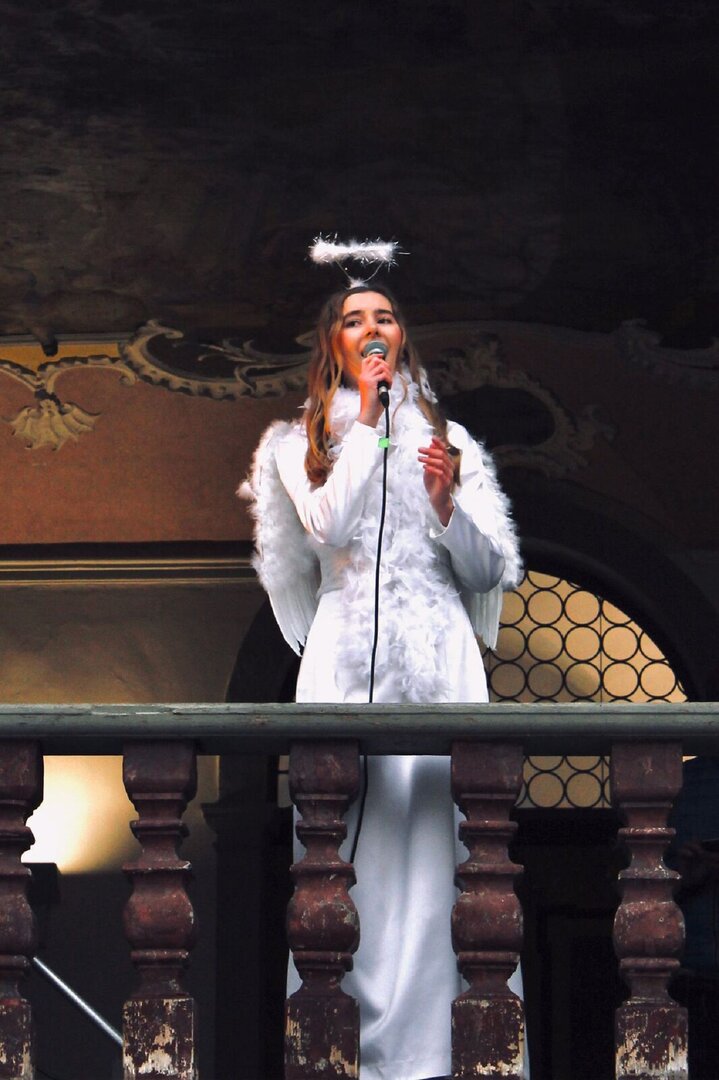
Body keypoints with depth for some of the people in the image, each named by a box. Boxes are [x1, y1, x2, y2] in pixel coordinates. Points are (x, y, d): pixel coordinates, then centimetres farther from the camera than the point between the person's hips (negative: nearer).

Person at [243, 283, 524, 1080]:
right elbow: (327, 524, -6)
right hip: (346, 658, -1)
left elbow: (489, 571, 13)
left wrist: (446, 503, -4)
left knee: (433, 837, -7)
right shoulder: (299, 441, 14)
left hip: (440, 656, 1)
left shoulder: (447, 439, 17)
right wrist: (367, 420, -1)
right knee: (351, 841, -9)